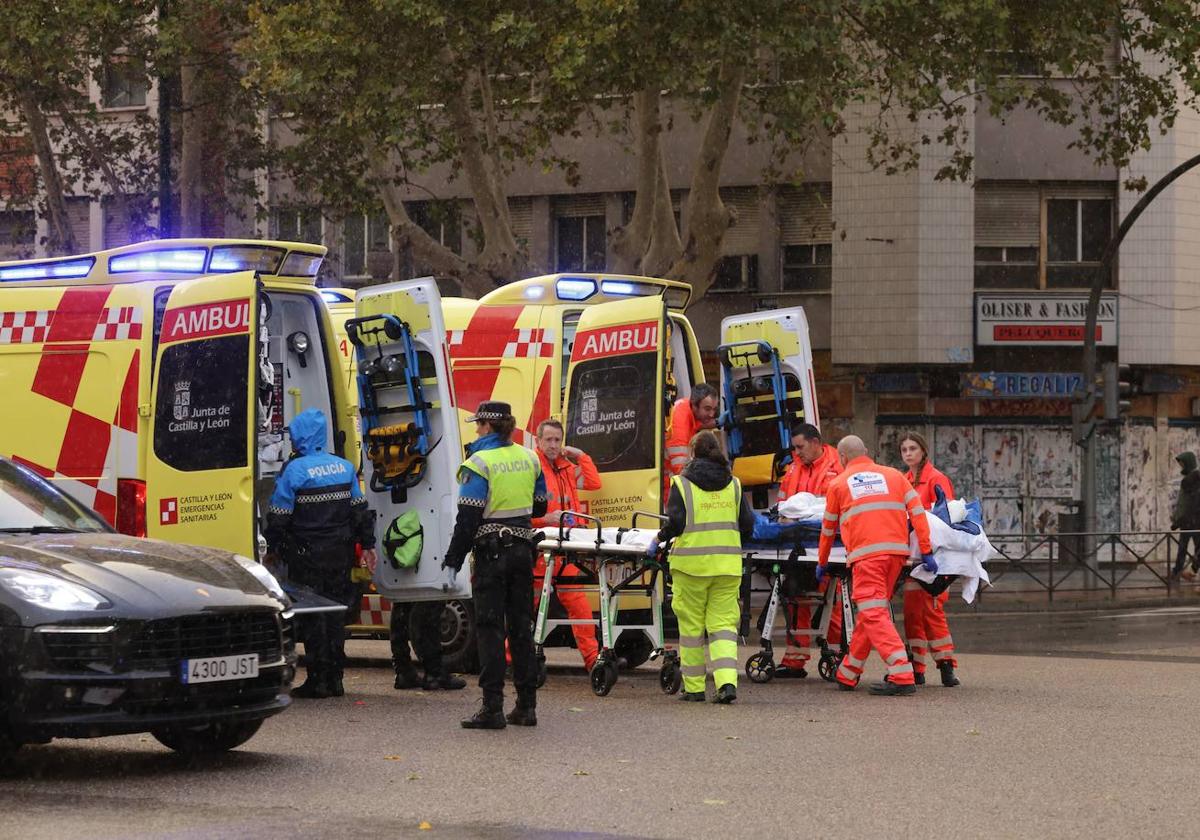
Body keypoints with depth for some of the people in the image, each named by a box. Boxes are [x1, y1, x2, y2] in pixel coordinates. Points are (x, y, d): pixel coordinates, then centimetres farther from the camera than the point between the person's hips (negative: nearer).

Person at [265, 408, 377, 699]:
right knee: (335, 616, 12)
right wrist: (368, 545, 15)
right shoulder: (344, 467, 7)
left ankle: (319, 679, 0)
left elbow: (278, 517, -10)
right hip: (340, 555, 5)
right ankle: (334, 678, 14)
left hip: (307, 557, -5)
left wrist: (271, 548, 2)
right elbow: (360, 510, 10)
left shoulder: (294, 470, -11)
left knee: (313, 618, 0)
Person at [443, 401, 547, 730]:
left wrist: (453, 561, -12)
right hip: (523, 548, 6)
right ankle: (526, 706, 13)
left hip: (491, 551, -6)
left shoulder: (480, 462, -12)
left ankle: (492, 708, -6)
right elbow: (539, 507, 19)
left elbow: (468, 517, -15)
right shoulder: (529, 459, 8)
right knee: (521, 626, 11)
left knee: (490, 628, -3)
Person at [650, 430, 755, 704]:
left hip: (691, 563, -2)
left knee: (691, 626, 7)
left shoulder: (682, 483, -3)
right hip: (727, 565, 2)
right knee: (723, 624, 4)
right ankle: (727, 681, -14)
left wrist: (658, 540, 8)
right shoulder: (733, 484, 7)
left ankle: (694, 687, 11)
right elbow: (747, 525, 7)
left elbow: (676, 524, -10)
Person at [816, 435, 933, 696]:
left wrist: (822, 563, 36)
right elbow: (917, 512, 9)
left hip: (865, 554, -5)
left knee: (874, 614, -7)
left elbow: (828, 530, 22)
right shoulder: (894, 475, 19)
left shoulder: (839, 484, 13)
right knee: (870, 612, 14)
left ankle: (902, 676, -21)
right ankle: (847, 675, 25)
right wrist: (926, 551, 10)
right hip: (897, 551, 5)